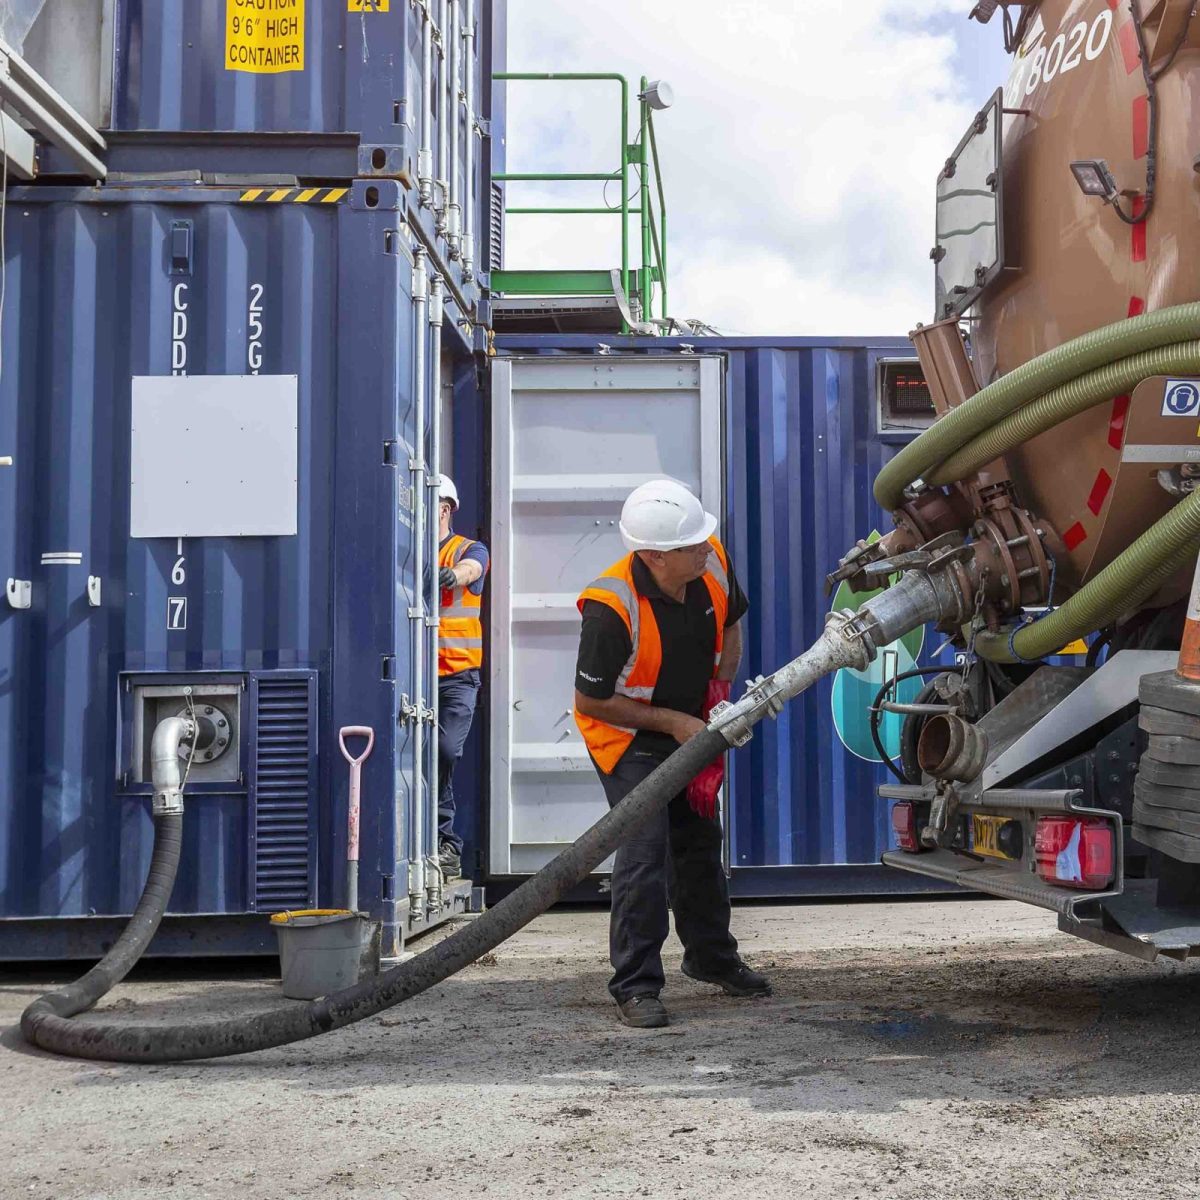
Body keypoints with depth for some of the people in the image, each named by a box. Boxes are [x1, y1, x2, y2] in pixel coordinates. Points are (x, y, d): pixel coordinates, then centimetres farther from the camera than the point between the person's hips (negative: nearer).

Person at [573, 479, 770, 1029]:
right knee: (644, 848, -16)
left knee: (700, 842, 18)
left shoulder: (713, 562, -16)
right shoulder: (612, 607, -34)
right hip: (626, 735, -7)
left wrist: (720, 691, -5)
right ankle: (635, 986, -4)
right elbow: (591, 700, -24)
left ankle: (712, 957, 36)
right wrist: (673, 722, -22)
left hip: (690, 726, 7)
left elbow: (730, 624, 7)